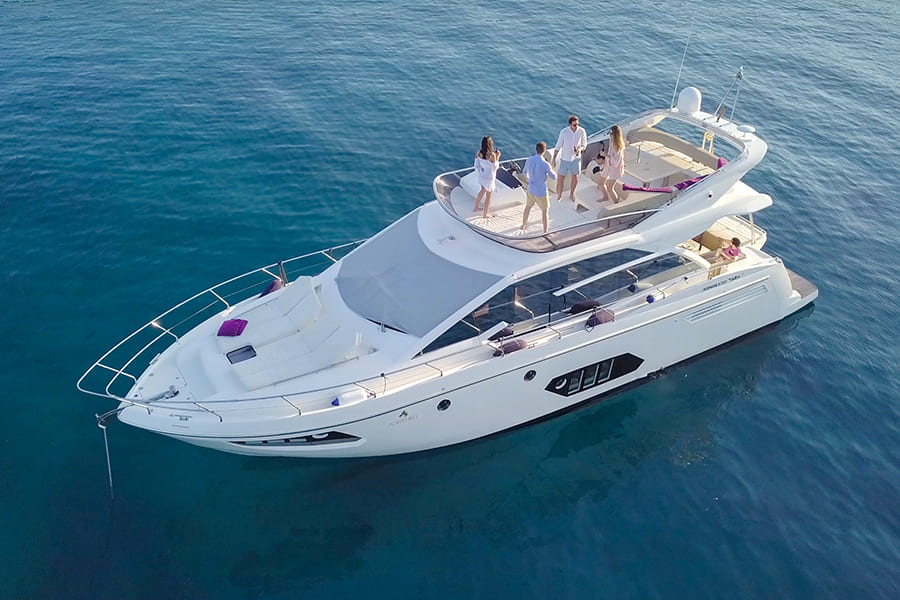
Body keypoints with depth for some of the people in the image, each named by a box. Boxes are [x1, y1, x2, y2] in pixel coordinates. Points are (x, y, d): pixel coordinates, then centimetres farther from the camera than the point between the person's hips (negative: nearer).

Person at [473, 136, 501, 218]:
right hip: (489, 178, -6)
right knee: (488, 196, 15)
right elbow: (494, 167, -15)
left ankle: (476, 207, 48)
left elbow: (477, 166, -1)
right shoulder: (492, 155, -29)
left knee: (483, 190, 34)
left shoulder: (479, 153, -12)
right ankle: (485, 214, 32)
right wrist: (497, 157, -8)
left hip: (481, 176, 6)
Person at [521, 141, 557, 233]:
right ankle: (546, 231, 24)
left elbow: (524, 171, 8)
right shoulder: (545, 165, -27)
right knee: (545, 210, 18)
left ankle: (524, 225, 46)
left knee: (528, 207, 30)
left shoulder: (529, 160, -12)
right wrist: (550, 169, 7)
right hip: (541, 193, -5)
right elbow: (554, 177, -11)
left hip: (531, 190, 5)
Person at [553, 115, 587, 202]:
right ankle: (559, 196, 24)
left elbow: (584, 144, -3)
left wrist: (580, 149, -26)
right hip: (565, 158, -2)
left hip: (576, 158, 2)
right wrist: (554, 159, -10)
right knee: (561, 178, 5)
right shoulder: (564, 132, -22)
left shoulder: (582, 131, -17)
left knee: (575, 177, 12)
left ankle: (571, 194, 37)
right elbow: (558, 146, -10)